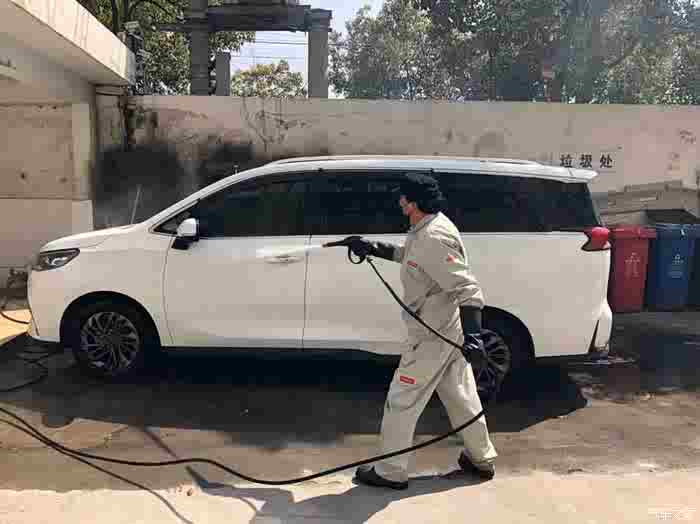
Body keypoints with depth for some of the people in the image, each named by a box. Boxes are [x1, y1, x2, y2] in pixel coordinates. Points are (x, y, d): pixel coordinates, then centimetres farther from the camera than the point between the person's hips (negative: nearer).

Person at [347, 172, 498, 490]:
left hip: (432, 336, -10)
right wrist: (373, 248, 20)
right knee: (460, 395, 22)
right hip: (449, 330, 10)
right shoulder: (427, 227, 6)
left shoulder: (432, 239, -26)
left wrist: (472, 332, -38)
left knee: (401, 403, 4)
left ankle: (390, 472, 20)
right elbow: (405, 254, 26)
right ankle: (481, 458, 38)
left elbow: (468, 289, -30)